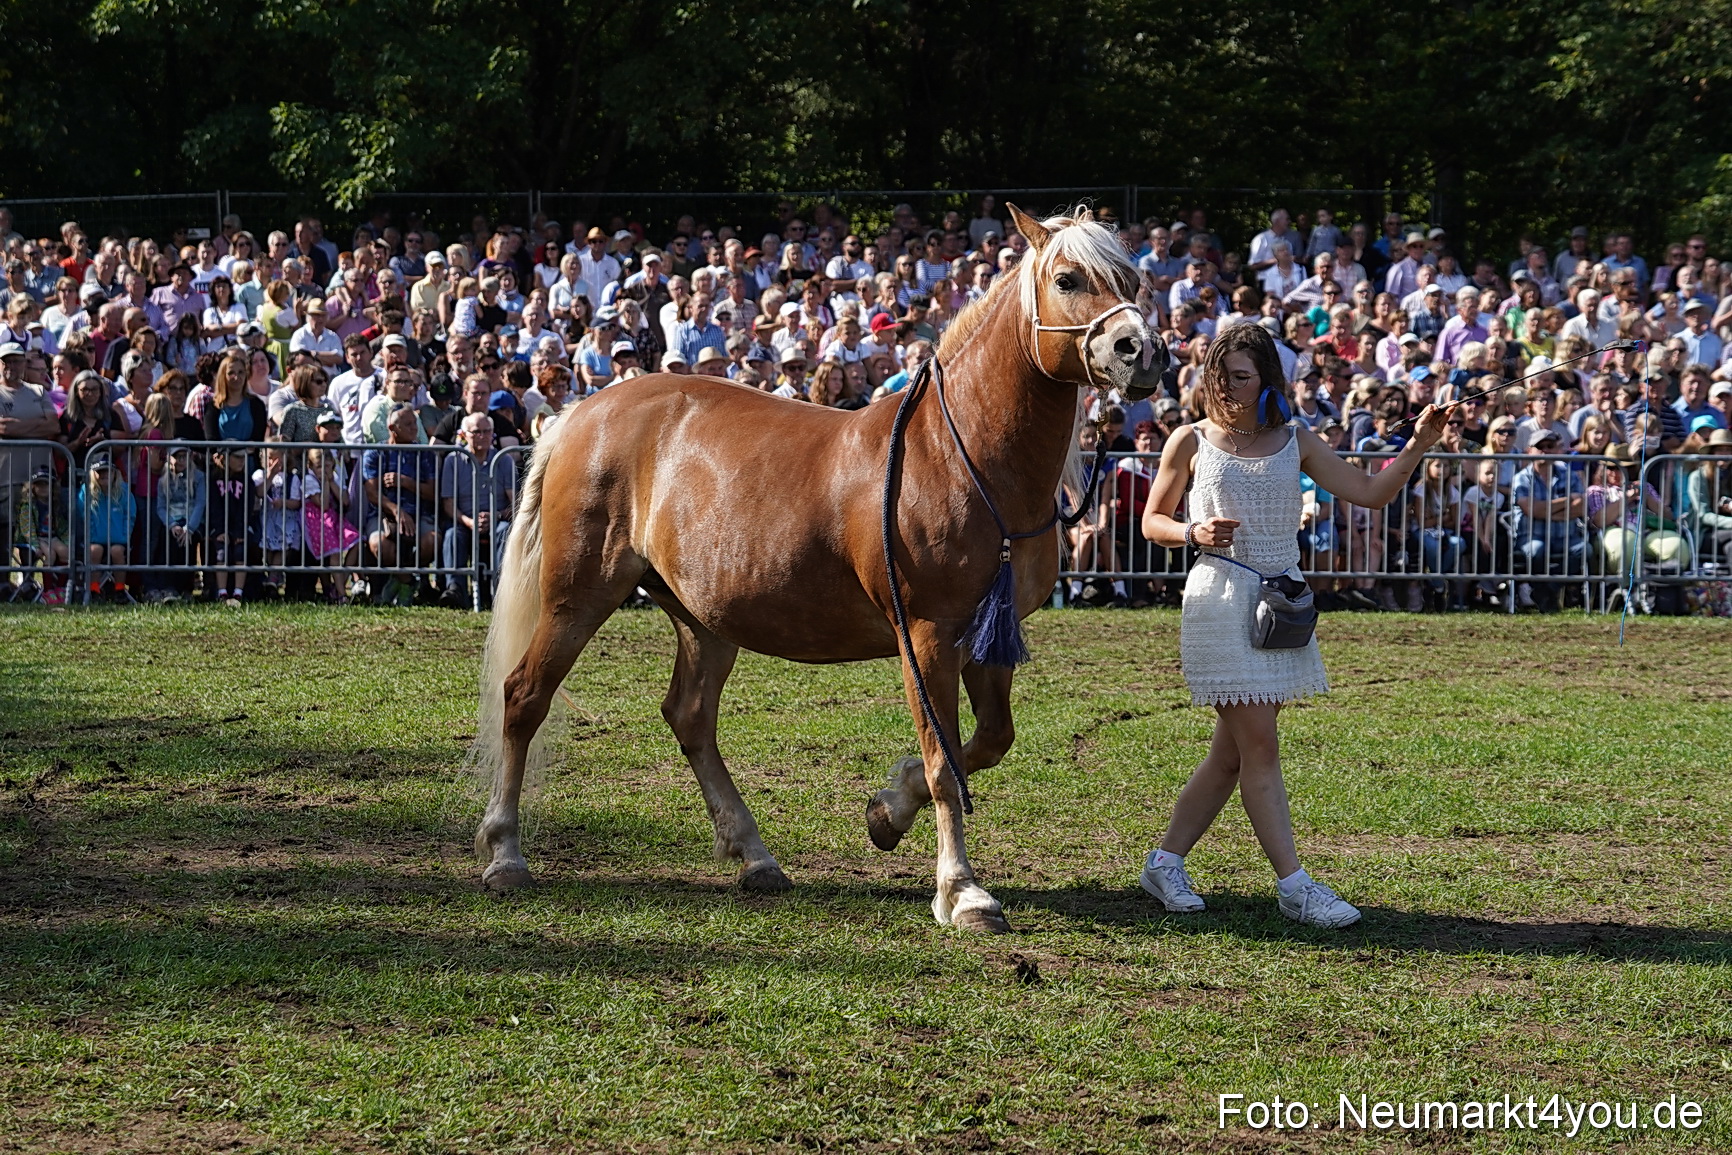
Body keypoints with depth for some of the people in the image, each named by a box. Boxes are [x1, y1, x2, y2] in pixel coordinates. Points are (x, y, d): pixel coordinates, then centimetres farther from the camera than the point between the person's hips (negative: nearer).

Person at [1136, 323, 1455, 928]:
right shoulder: (1191, 442, 0)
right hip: (1221, 599, -5)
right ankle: (1294, 886, -7)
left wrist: (1417, 446, -10)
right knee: (1259, 745, -8)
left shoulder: (1296, 442, 8)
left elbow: (1371, 493, 4)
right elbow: (1152, 521, 7)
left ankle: (1167, 861, 21)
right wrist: (1195, 533, -13)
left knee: (1233, 750, 9)